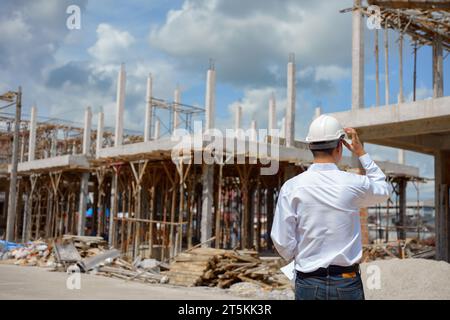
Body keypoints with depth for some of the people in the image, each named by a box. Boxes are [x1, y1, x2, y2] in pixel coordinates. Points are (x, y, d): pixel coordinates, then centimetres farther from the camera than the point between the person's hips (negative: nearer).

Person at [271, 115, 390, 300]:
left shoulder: (291, 187, -9)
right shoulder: (354, 184, -8)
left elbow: (282, 243, -8)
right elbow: (384, 190, 16)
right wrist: (361, 153, 18)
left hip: (308, 283, 1)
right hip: (347, 284, 0)